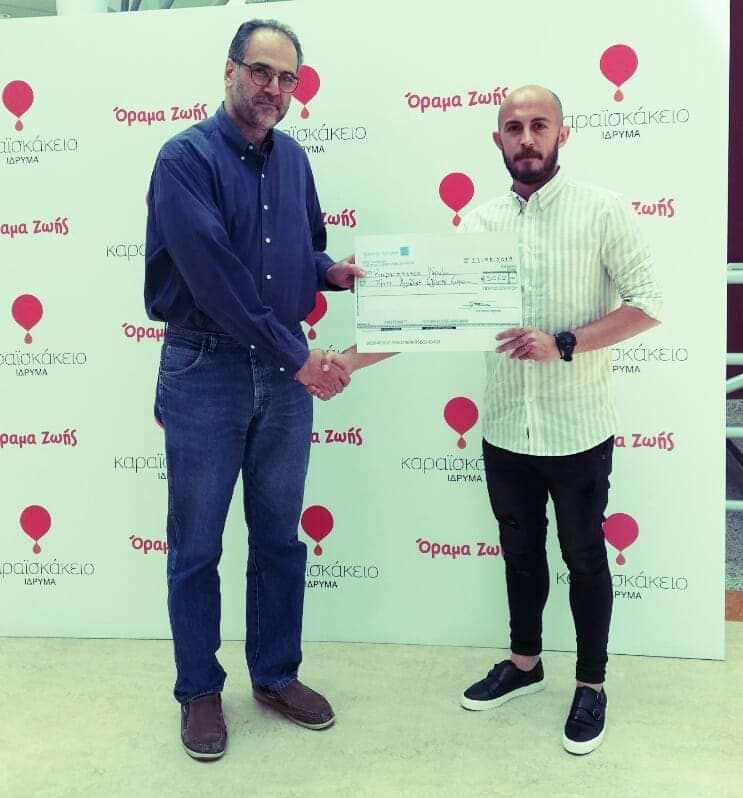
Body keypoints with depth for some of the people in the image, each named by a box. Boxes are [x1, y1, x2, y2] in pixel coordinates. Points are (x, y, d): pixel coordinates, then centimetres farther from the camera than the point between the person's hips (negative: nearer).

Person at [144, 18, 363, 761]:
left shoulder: (293, 159, 9)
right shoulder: (186, 157, -11)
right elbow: (215, 274, -21)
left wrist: (332, 271, -2)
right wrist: (298, 357, -20)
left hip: (285, 371, 6)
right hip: (205, 371, -5)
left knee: (279, 537, 14)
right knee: (196, 546, 7)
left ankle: (277, 675, 31)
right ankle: (199, 690, 26)